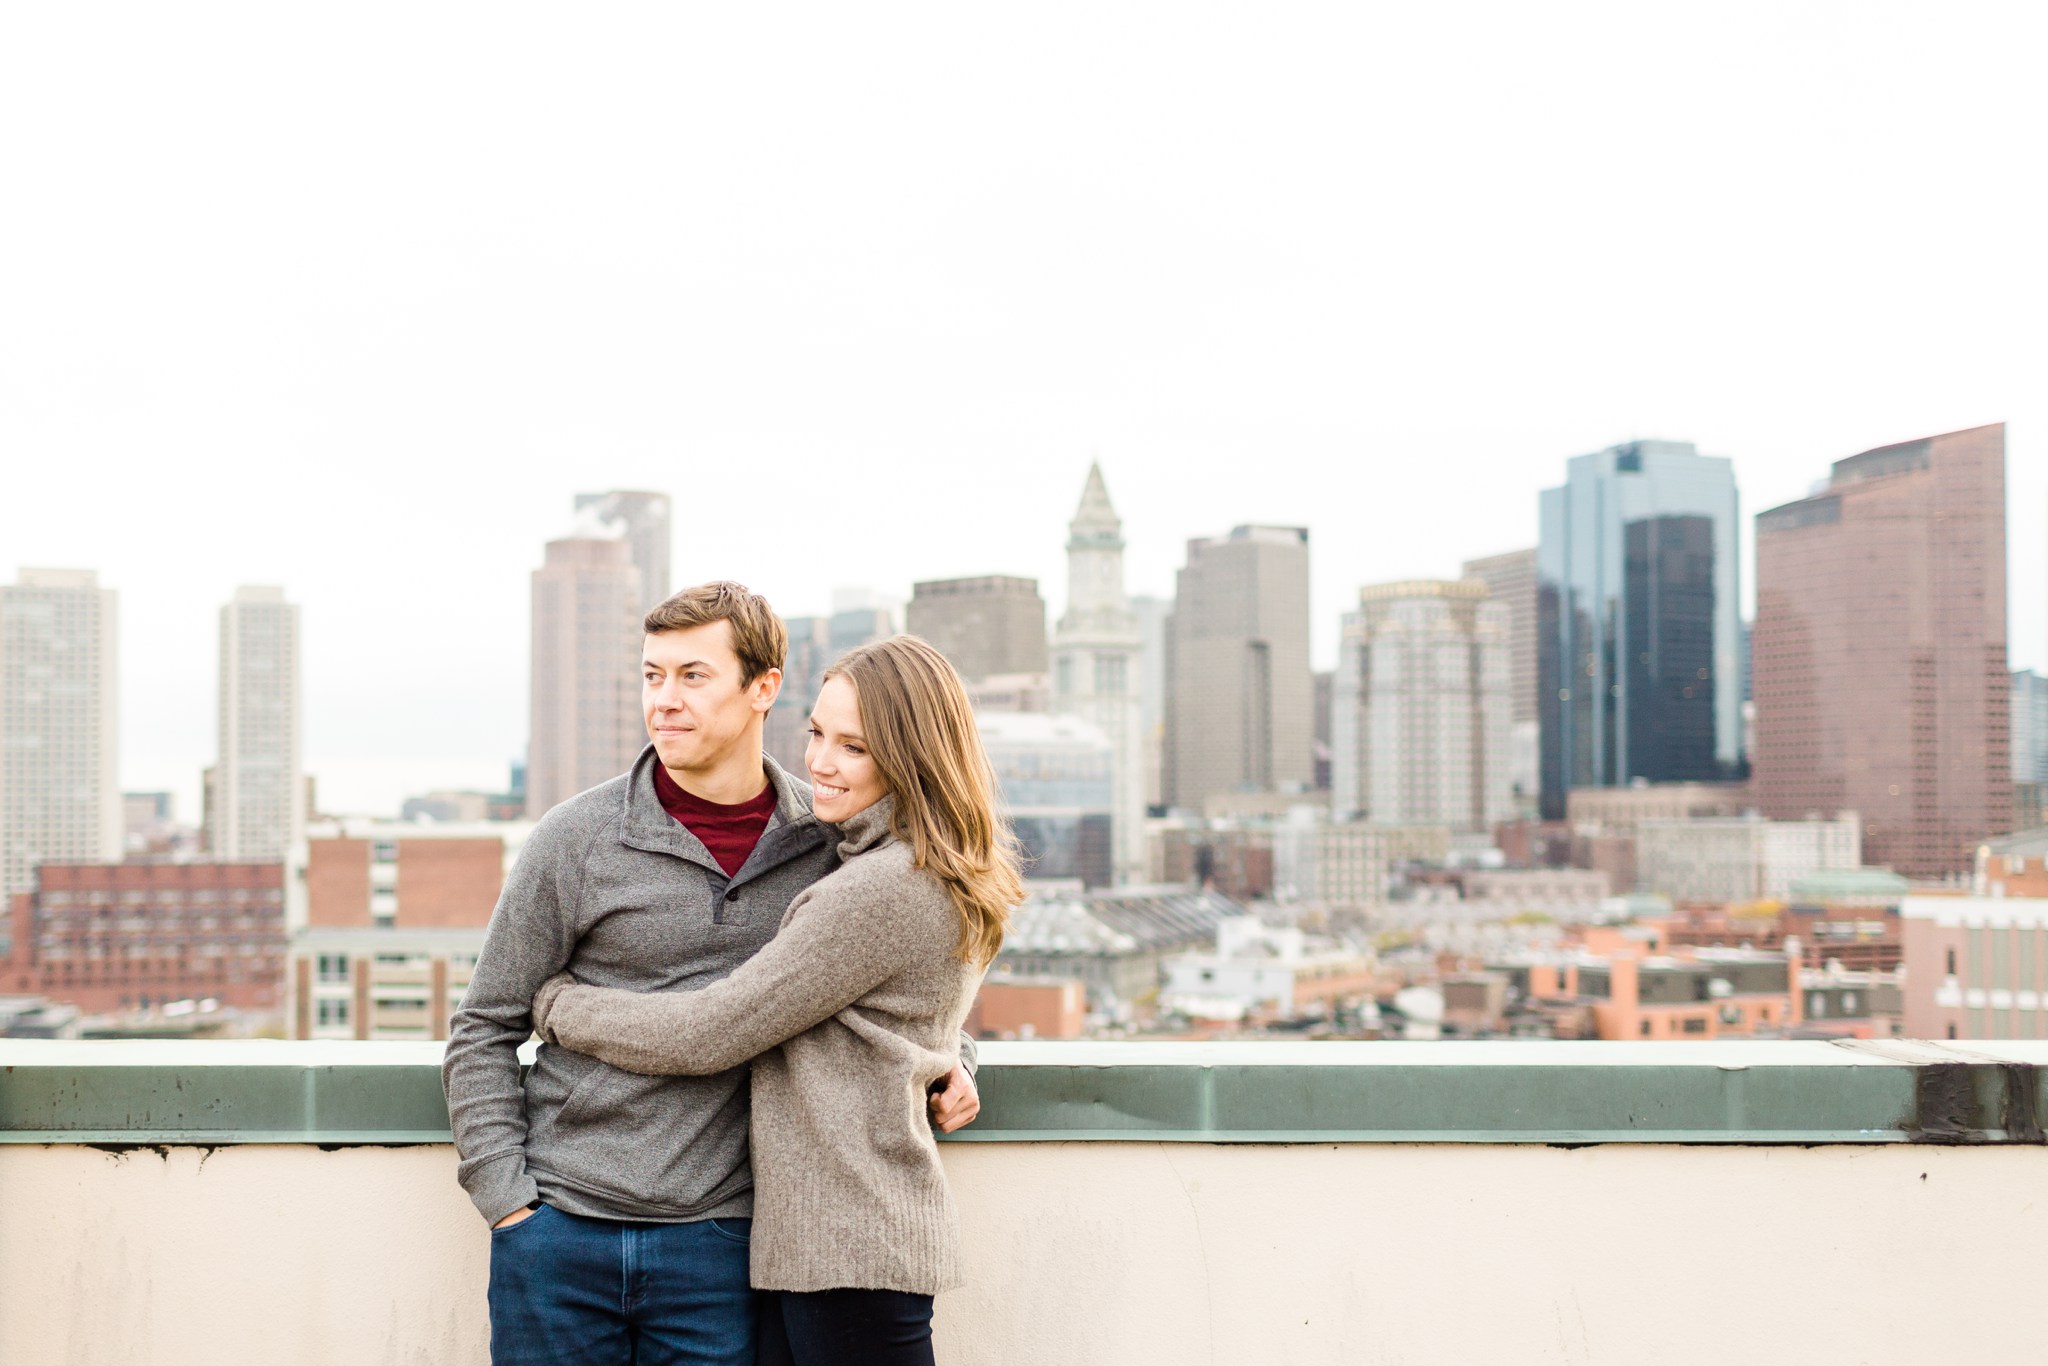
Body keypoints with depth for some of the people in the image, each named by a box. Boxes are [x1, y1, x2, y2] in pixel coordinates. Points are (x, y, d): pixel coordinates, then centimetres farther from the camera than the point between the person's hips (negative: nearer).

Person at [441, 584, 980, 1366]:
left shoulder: (829, 842, 2)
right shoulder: (576, 840, -2)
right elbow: (483, 1032, 4)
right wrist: (506, 1199, -3)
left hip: (715, 1242, 1)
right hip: (559, 1234, 0)